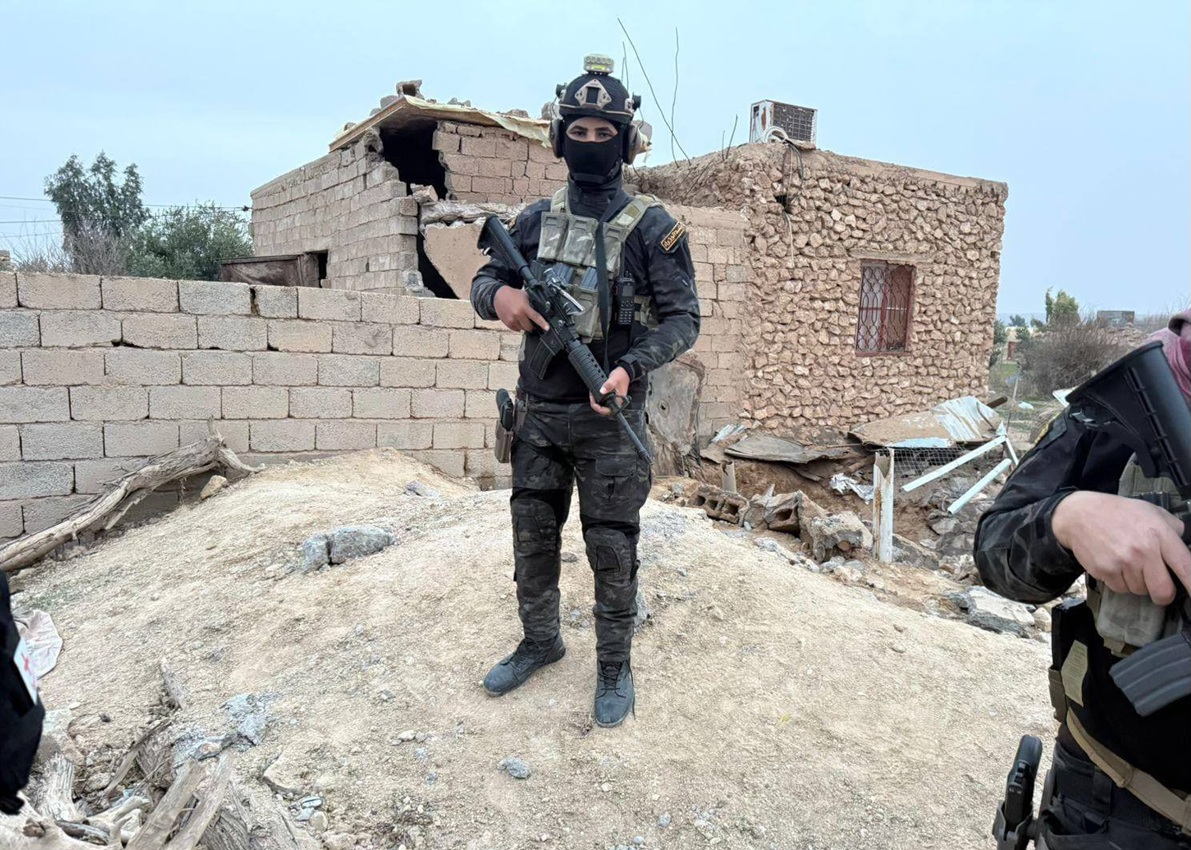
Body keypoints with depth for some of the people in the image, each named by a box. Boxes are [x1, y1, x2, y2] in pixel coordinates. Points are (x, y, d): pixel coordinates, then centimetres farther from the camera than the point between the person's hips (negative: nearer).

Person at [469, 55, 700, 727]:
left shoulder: (652, 226, -5)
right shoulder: (537, 219, 8)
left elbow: (683, 319, -7)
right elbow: (483, 280, 14)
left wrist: (632, 368, -24)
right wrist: (501, 295, -11)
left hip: (608, 420, -4)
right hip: (538, 413, 5)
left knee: (612, 549, 4)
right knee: (532, 536, 14)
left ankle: (615, 666, 23)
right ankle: (540, 641, 36)